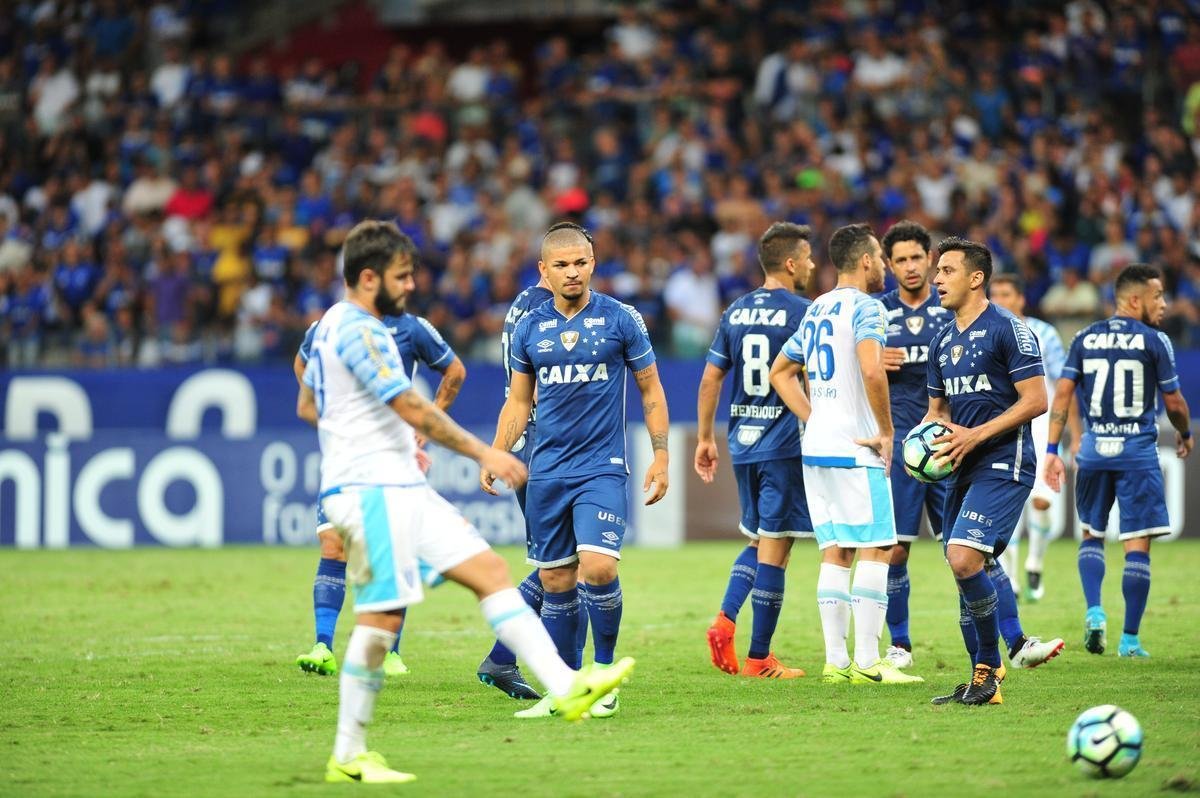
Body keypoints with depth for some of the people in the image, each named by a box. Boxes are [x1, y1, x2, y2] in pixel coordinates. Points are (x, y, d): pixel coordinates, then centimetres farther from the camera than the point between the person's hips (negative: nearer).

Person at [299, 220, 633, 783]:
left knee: (490, 571, 2)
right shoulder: (359, 332, -14)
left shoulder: (330, 327, 18)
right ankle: (348, 757, -4)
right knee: (380, 616, -10)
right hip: (369, 489, -11)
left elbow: (307, 406, 28)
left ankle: (565, 685, -7)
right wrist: (483, 453, -12)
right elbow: (412, 408, -18)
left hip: (399, 489, 11)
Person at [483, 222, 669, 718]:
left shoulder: (621, 320, -1)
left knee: (598, 567, -18)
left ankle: (604, 675, -2)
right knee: (556, 580, 5)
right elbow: (518, 401, 15)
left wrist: (661, 457, 0)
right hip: (546, 472, 3)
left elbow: (650, 389, 6)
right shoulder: (529, 328, 7)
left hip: (602, 468, -3)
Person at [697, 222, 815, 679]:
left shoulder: (736, 312, 9)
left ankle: (725, 620, -2)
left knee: (758, 540, 20)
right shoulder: (802, 312, -9)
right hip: (784, 444, -6)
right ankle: (760, 659, 1)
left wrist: (705, 438, 17)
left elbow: (710, 379, 10)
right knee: (774, 547, -1)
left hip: (742, 443, 6)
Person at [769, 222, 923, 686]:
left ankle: (835, 660, 6)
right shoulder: (864, 306, -9)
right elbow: (871, 371, -24)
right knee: (875, 550, -4)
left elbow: (780, 372, 23)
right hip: (854, 449, -8)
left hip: (816, 448, 8)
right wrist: (886, 430, -14)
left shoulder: (816, 309, 16)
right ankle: (867, 662, -8)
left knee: (835, 554, 9)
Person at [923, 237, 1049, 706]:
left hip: (1003, 463, -8)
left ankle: (989, 665, -7)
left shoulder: (1008, 330, -8)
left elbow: (1035, 401, -13)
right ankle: (983, 683, 14)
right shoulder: (943, 342, 16)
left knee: (964, 559, -21)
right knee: (964, 568, 7)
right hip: (962, 468, 8)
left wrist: (975, 435, -18)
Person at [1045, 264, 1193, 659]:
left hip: (1094, 449, 4)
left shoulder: (1085, 339, 6)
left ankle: (1094, 611, 1)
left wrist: (1052, 450, 3)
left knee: (1091, 536, 21)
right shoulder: (1154, 341, -5)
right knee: (1137, 545, 1)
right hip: (1137, 451, -4)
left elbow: (1062, 394, 1)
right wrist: (1185, 435, 19)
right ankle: (1130, 639, 1)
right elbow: (1174, 404, -1)